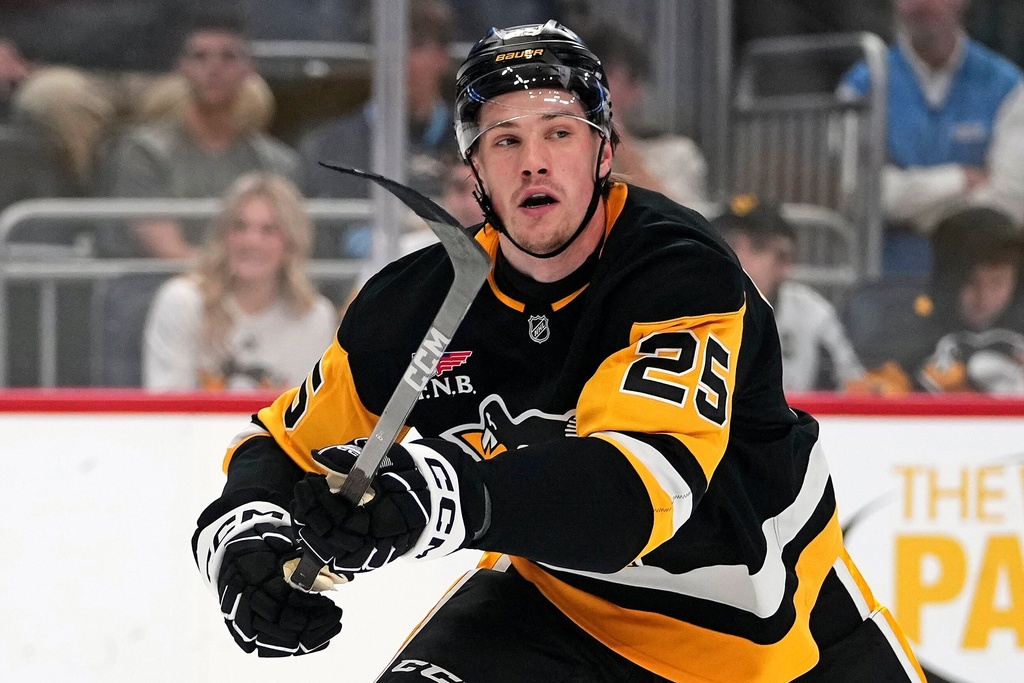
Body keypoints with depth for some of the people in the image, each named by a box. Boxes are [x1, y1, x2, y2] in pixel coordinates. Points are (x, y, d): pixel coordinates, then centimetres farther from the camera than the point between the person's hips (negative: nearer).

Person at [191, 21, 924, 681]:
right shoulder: (420, 302, -13)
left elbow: (649, 475, -43)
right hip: (567, 598, 2)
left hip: (777, 613, -2)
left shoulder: (680, 271, -27)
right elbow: (287, 444, 0)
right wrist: (246, 533, -25)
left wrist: (452, 497, -60)